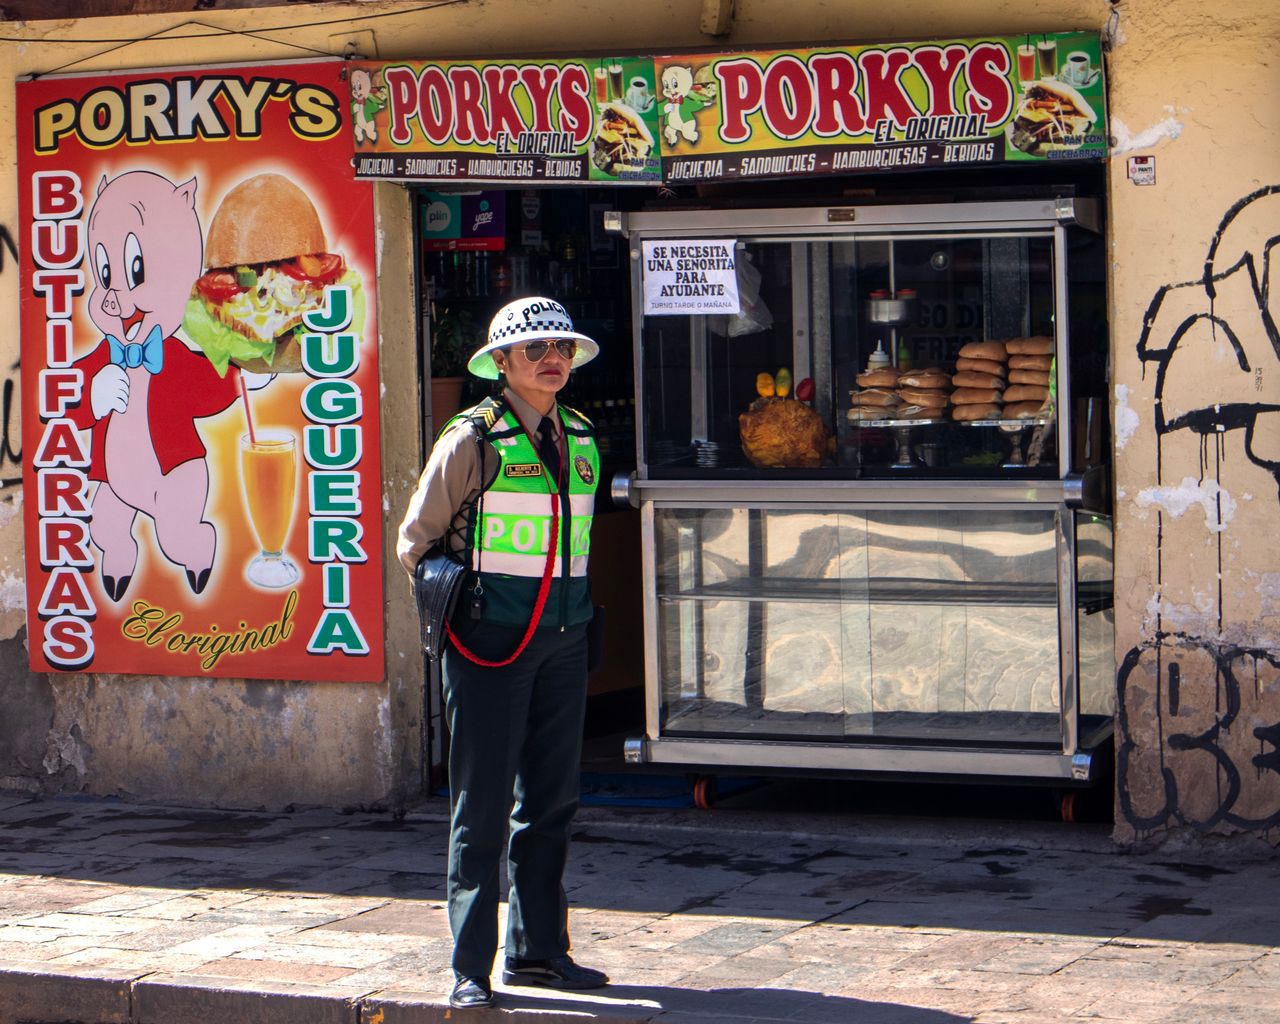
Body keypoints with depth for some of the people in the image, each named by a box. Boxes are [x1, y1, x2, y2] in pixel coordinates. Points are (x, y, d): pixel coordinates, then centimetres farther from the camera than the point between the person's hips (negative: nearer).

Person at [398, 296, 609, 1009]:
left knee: (551, 801, 10)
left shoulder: (581, 440, 11)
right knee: (483, 808, -3)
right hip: (490, 642, -6)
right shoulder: (473, 440, -8)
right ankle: (471, 968, 2)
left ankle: (538, 950, 20)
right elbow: (416, 540, 0)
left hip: (564, 639, 6)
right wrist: (460, 602, 3)